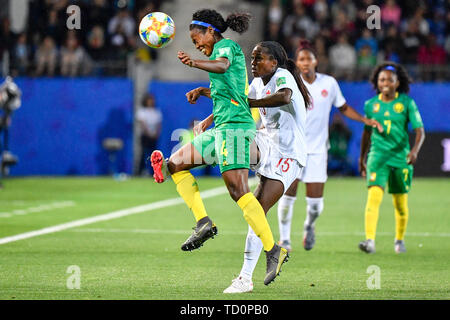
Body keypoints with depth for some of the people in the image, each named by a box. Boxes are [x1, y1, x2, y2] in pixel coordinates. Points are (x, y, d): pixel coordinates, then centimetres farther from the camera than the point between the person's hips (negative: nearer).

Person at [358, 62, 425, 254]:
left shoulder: (407, 103, -2)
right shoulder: (371, 105, 5)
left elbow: (419, 130, -5)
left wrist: (415, 150, -24)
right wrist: (362, 158, 24)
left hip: (400, 157, 0)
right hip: (378, 156, 0)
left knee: (401, 205, 9)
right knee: (374, 196, -20)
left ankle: (399, 240, 33)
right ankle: (370, 241, -28)